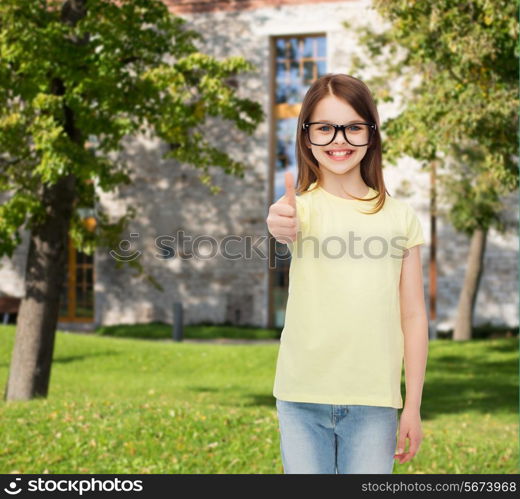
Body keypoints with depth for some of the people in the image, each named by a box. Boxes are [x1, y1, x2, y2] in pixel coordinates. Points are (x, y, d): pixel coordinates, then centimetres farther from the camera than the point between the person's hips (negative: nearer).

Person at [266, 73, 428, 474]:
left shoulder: (400, 216, 4)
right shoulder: (302, 206, -1)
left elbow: (413, 316, 5)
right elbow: (287, 227, -28)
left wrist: (413, 407, 3)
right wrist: (281, 226, -53)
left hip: (373, 401, 1)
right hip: (303, 398, -1)